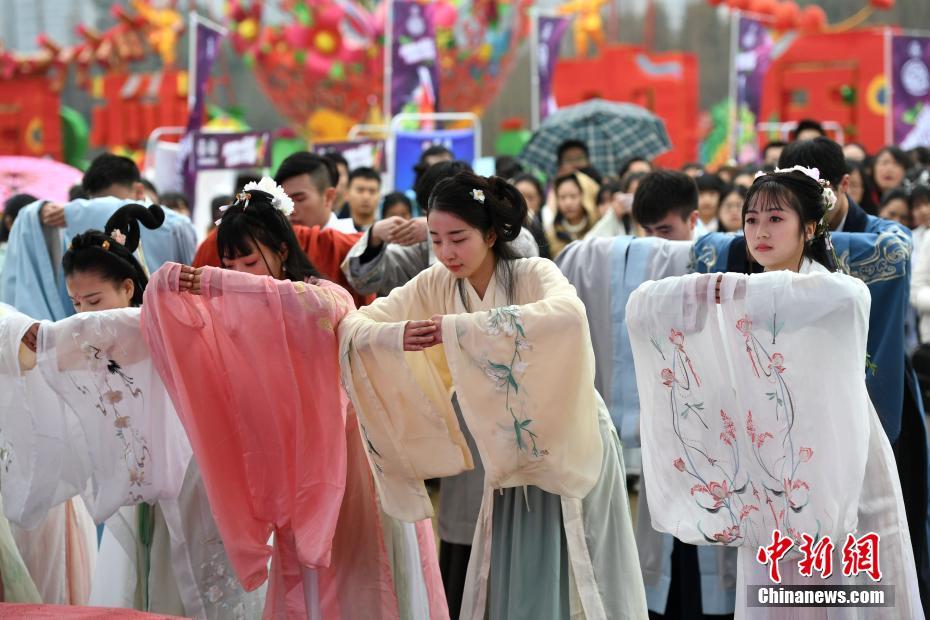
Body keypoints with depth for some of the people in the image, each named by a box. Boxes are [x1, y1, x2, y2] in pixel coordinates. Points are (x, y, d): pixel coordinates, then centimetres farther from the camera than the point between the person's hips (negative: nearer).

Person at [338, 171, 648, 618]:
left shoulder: (533, 274, -19)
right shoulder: (435, 286, -5)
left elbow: (569, 314, -41)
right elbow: (354, 327, -8)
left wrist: (459, 327, -43)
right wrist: (397, 335, -31)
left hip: (571, 451, -4)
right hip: (512, 462, 4)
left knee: (587, 584, 3)